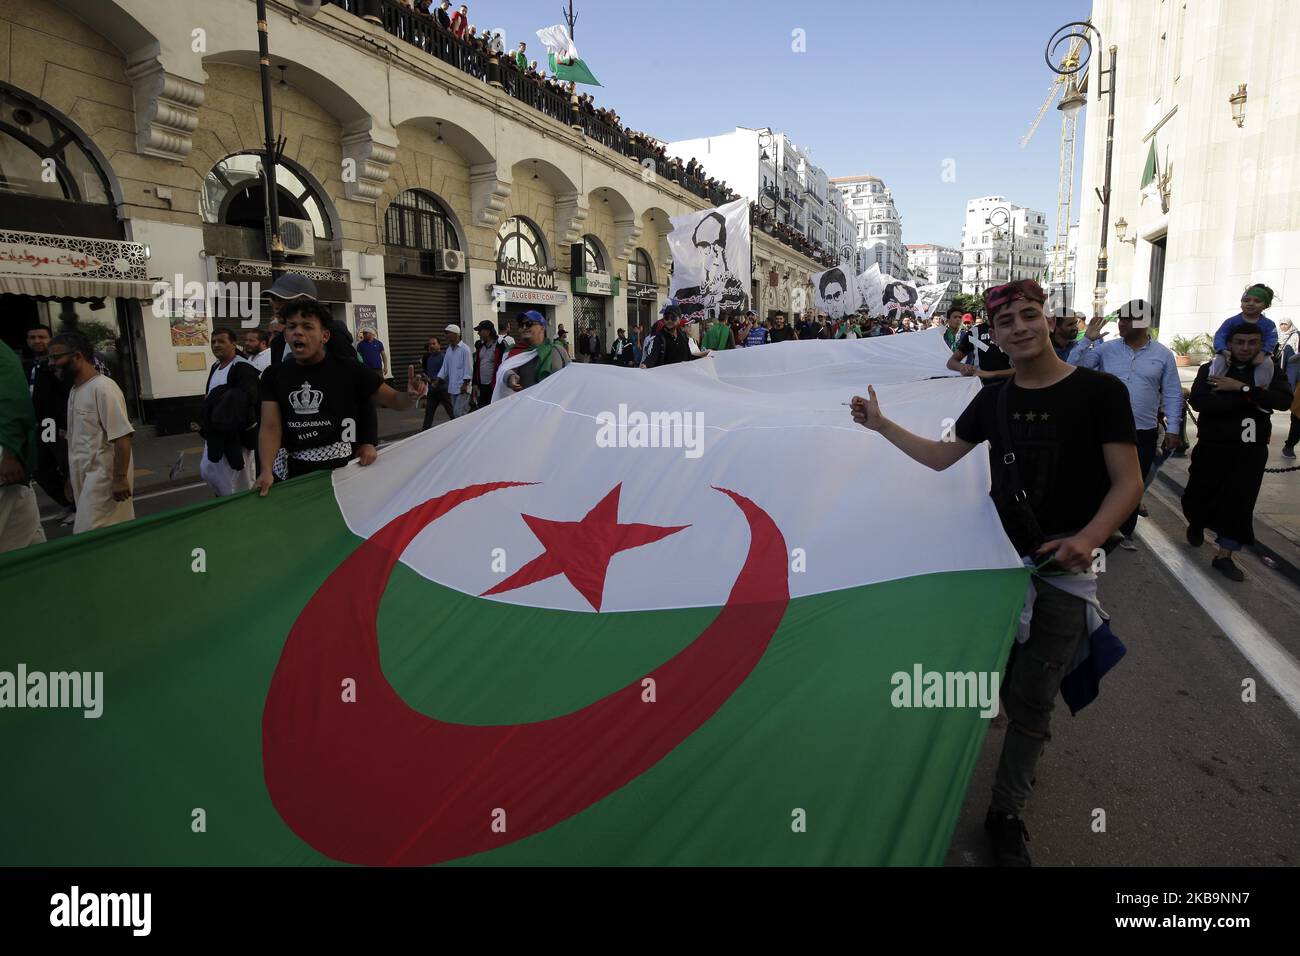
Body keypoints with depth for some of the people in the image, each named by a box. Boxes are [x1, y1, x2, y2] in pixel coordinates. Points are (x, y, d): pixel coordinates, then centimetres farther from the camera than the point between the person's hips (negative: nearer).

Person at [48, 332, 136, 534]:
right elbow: (77, 439, 20)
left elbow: (122, 436, -20)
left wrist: (120, 477, -22)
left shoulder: (102, 388, -15)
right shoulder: (74, 390, 14)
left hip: (103, 478, -8)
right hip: (84, 478, 8)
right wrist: (72, 477, 21)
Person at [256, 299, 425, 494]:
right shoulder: (274, 376, 3)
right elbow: (271, 427, -5)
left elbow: (394, 400, -6)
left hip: (342, 470, -2)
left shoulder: (349, 370, -5)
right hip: (292, 472, 3)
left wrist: (410, 397, -31)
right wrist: (266, 470, -21)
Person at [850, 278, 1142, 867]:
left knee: (1030, 700, 4)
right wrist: (881, 424, 8)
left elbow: (1128, 482, -11)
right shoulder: (994, 399, 5)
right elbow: (940, 457, 14)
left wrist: (1088, 537, -28)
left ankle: (1006, 813, 22)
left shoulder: (1099, 391, -9)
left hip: (1064, 570, -3)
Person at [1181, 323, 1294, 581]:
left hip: (1251, 451, 1)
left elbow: (1284, 400, -15)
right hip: (1213, 446, -1)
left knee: (1240, 503, 0)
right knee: (1199, 493, 6)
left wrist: (1241, 388, -22)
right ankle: (1196, 525, 39)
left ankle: (1224, 555, 10)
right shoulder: (1211, 369, 0)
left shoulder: (1270, 371, 5)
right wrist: (1249, 400, -21)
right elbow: (1198, 401, -20)